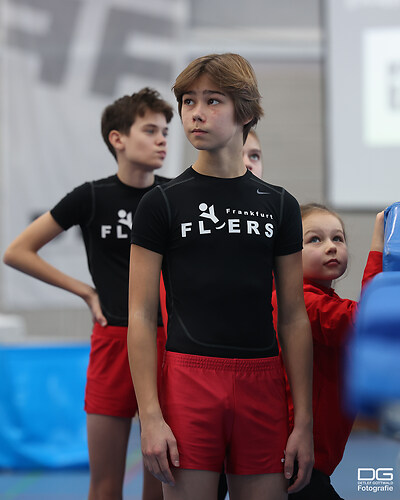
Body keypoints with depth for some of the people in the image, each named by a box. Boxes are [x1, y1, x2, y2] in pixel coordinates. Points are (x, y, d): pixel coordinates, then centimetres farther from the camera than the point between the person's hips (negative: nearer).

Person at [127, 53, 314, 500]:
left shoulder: (279, 205, 10)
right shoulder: (161, 203, 3)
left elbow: (294, 319, 9)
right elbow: (141, 317, -1)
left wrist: (304, 421, 3)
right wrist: (150, 416, -10)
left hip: (262, 384, 2)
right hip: (188, 379, -2)